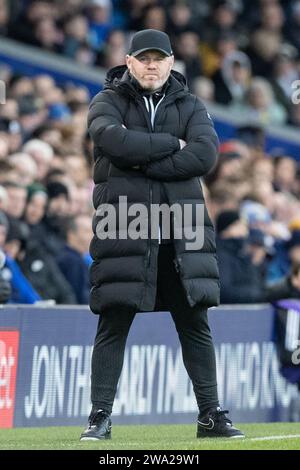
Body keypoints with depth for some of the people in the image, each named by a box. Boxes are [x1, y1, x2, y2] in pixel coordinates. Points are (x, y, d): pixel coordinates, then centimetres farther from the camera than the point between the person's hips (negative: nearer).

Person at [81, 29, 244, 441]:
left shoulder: (190, 106, 13)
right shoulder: (109, 102, 7)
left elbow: (205, 154, -5)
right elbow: (113, 139, -15)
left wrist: (145, 163, -11)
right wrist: (172, 144, -8)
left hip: (180, 230, 3)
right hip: (122, 224, -2)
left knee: (195, 324, 4)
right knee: (114, 324, -4)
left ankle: (210, 414, 10)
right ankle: (100, 415, -1)